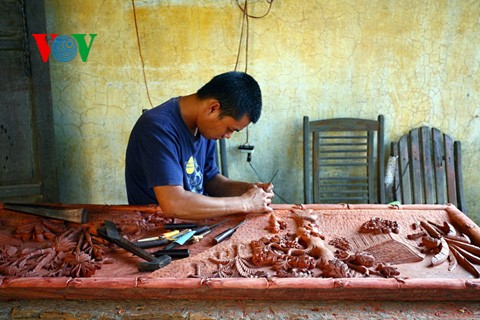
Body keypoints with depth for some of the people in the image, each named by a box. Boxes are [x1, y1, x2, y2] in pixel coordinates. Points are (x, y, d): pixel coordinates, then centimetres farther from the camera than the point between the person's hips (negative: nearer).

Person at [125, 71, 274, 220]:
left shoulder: (204, 125, 2)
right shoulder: (159, 128, -21)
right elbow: (173, 204, -30)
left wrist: (248, 188, -3)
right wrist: (244, 203, -23)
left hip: (196, 221, 7)